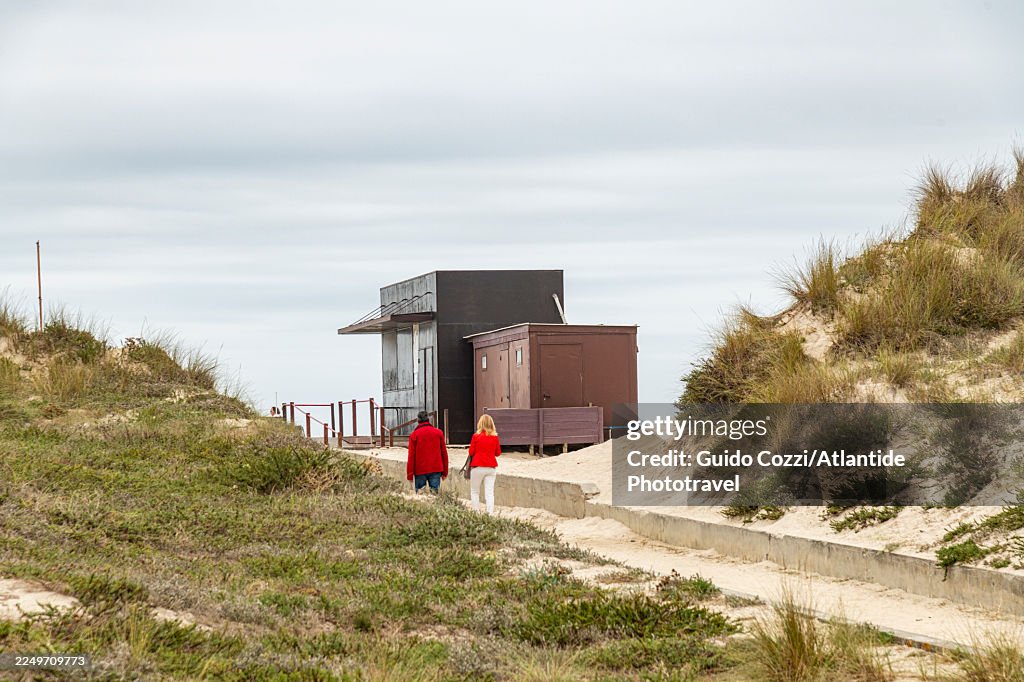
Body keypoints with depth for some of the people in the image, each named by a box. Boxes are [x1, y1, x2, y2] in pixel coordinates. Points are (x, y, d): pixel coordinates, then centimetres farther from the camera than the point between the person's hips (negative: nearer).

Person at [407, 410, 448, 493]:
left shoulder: (414, 435, -2)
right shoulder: (439, 433, 4)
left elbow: (411, 456, -3)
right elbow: (444, 453, 7)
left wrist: (410, 475, 1)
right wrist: (445, 472, 14)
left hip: (420, 471, -1)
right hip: (436, 470, 2)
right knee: (434, 492, 2)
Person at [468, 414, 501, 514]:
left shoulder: (476, 436, -7)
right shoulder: (495, 437, 0)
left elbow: (471, 452, -2)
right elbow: (498, 453, 8)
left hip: (478, 467, -3)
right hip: (491, 467, 3)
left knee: (474, 491, 8)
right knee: (489, 493, 2)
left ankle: (476, 512, 2)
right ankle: (490, 513, -7)